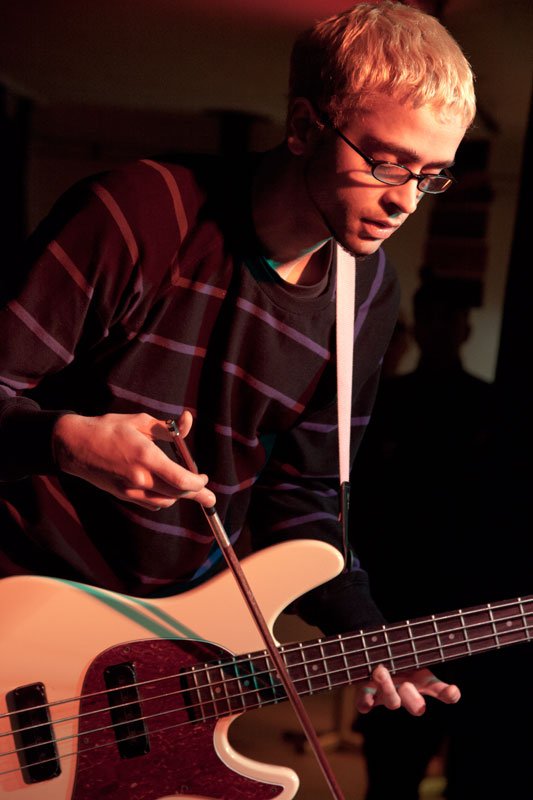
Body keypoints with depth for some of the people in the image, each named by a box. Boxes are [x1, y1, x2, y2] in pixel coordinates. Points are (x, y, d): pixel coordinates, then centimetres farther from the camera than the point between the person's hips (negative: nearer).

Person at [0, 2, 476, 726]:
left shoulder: (369, 294, -3)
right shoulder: (139, 213, -21)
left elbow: (301, 492, 3)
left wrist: (366, 634, -8)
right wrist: (66, 441, -35)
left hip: (184, 611, 5)